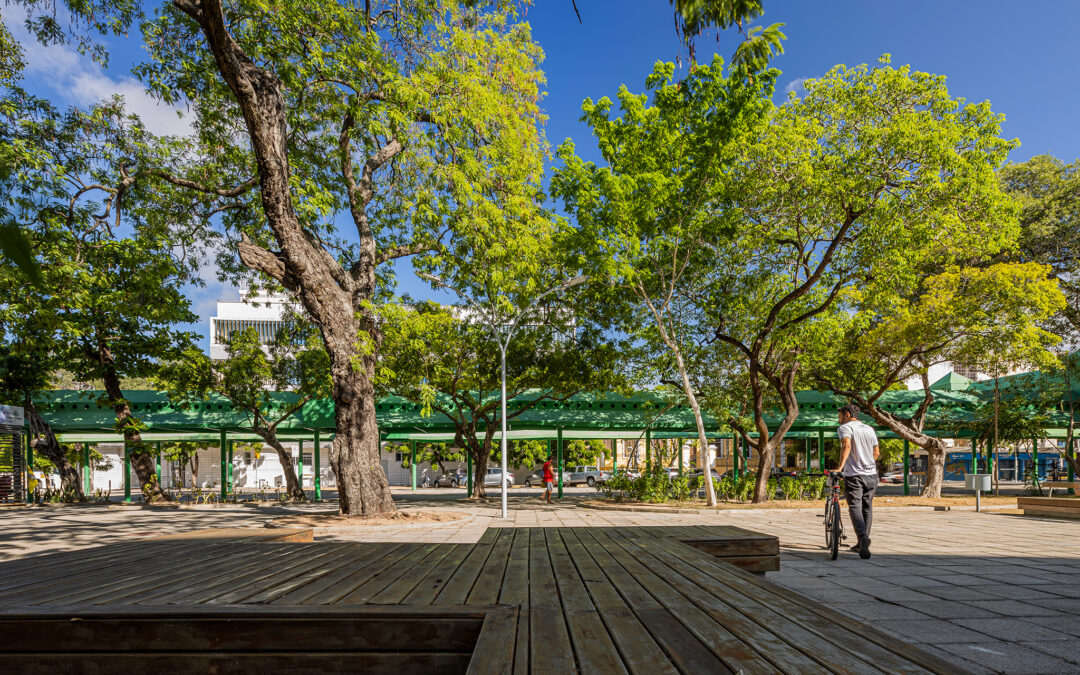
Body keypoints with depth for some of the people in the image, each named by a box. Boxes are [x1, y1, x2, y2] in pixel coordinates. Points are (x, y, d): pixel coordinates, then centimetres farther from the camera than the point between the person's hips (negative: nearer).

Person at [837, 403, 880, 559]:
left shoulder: (845, 427, -5)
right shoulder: (870, 429, 16)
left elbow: (846, 445, -24)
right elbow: (877, 453, 21)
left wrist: (840, 467, -28)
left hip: (853, 475, -6)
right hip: (871, 474, 6)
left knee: (855, 507, -7)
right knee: (867, 508, 13)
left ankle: (863, 537, -28)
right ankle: (861, 544, 18)